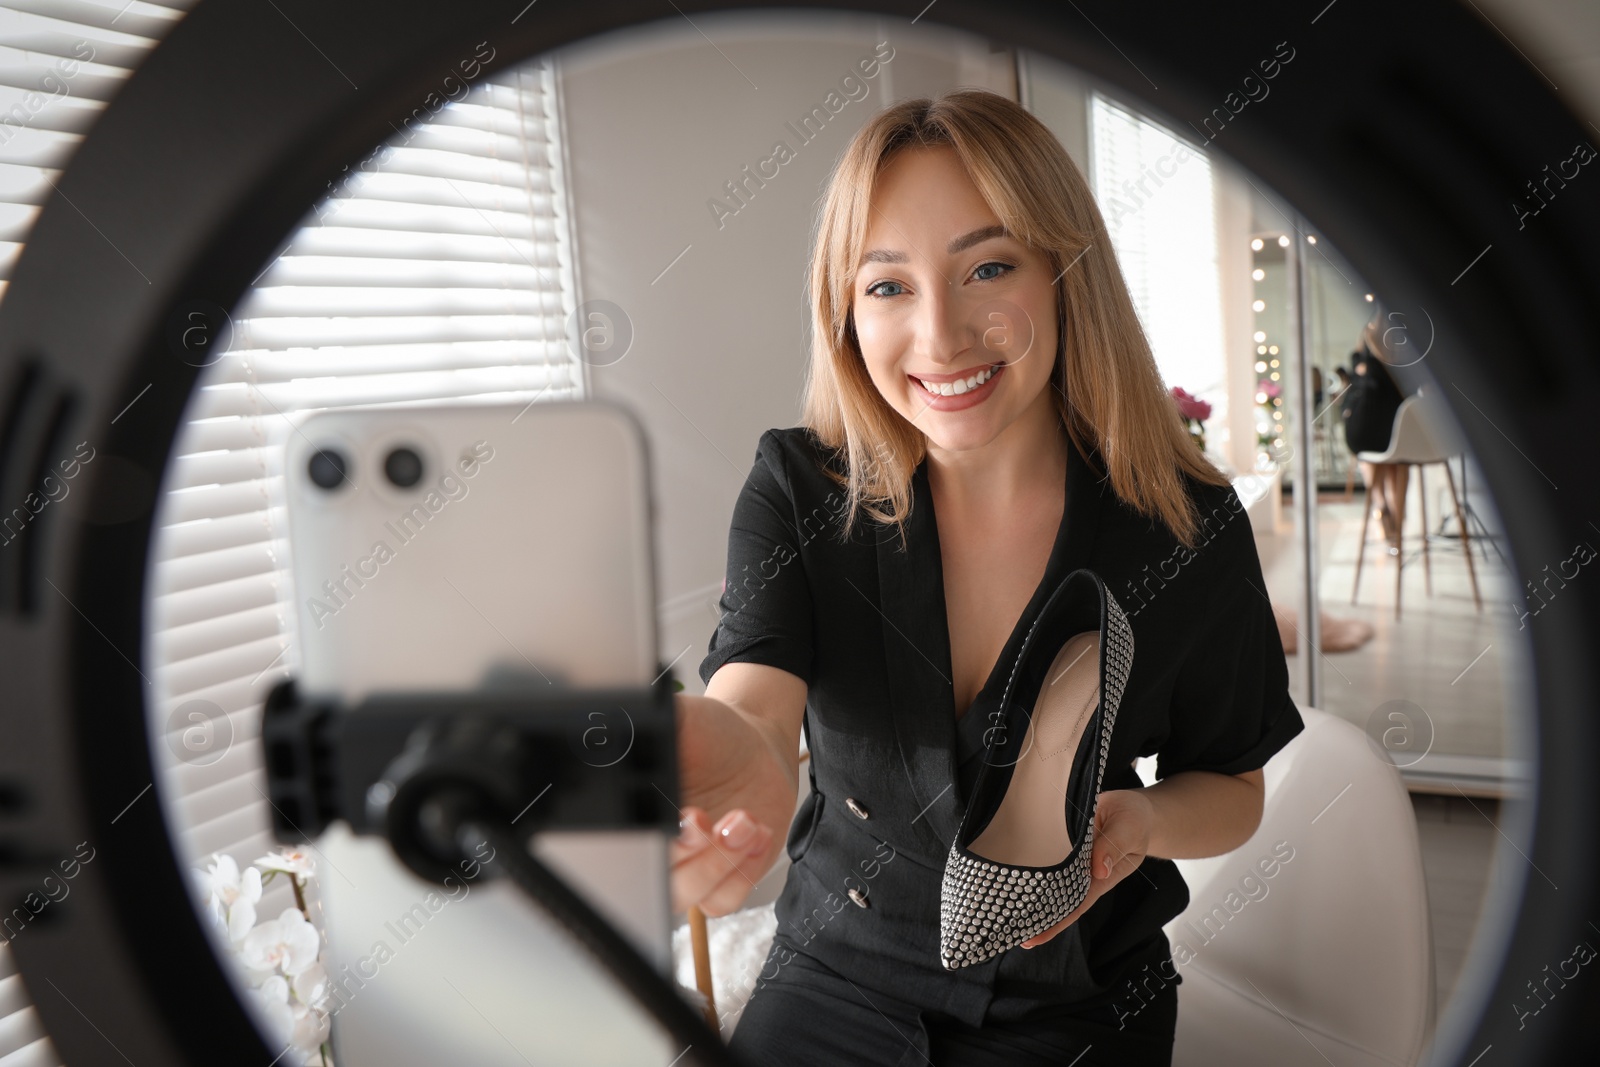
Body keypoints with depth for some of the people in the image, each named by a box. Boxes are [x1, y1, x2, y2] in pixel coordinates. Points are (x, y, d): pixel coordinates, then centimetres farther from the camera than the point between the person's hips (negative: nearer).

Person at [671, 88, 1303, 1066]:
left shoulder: (1189, 525, -15)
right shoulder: (800, 488, -14)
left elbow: (1233, 792, -1)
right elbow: (755, 702, -30)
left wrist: (1144, 822, -25)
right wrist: (730, 760, -55)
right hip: (840, 975, 1)